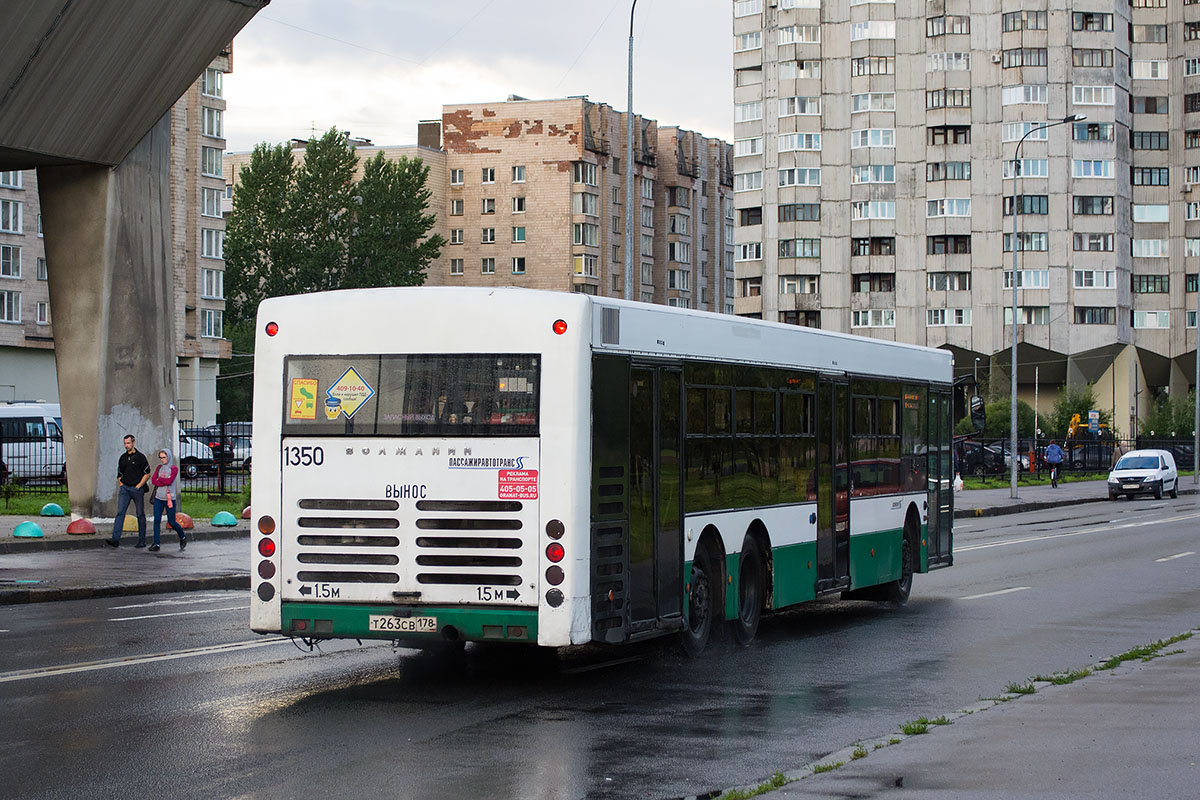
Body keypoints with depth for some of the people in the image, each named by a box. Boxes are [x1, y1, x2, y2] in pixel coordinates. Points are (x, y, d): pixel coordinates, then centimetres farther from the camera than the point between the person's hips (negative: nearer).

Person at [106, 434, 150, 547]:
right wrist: (120, 484, 9)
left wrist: (138, 486, -9)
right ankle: (115, 539, -19)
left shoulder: (140, 457, -3)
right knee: (120, 513, -10)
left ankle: (142, 541, 11)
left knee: (140, 514, 4)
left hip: (136, 489, -4)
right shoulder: (123, 457, 12)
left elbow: (147, 474, -3)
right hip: (124, 488, 4)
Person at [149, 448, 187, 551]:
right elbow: (153, 480, 0)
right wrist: (164, 482, -12)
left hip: (170, 498, -3)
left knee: (171, 522, 3)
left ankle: (183, 536, 29)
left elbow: (169, 481, -14)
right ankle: (156, 544, -3)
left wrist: (159, 479, -3)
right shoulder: (159, 468, 12)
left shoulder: (174, 469, -1)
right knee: (157, 520, -5)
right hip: (158, 498, 4)